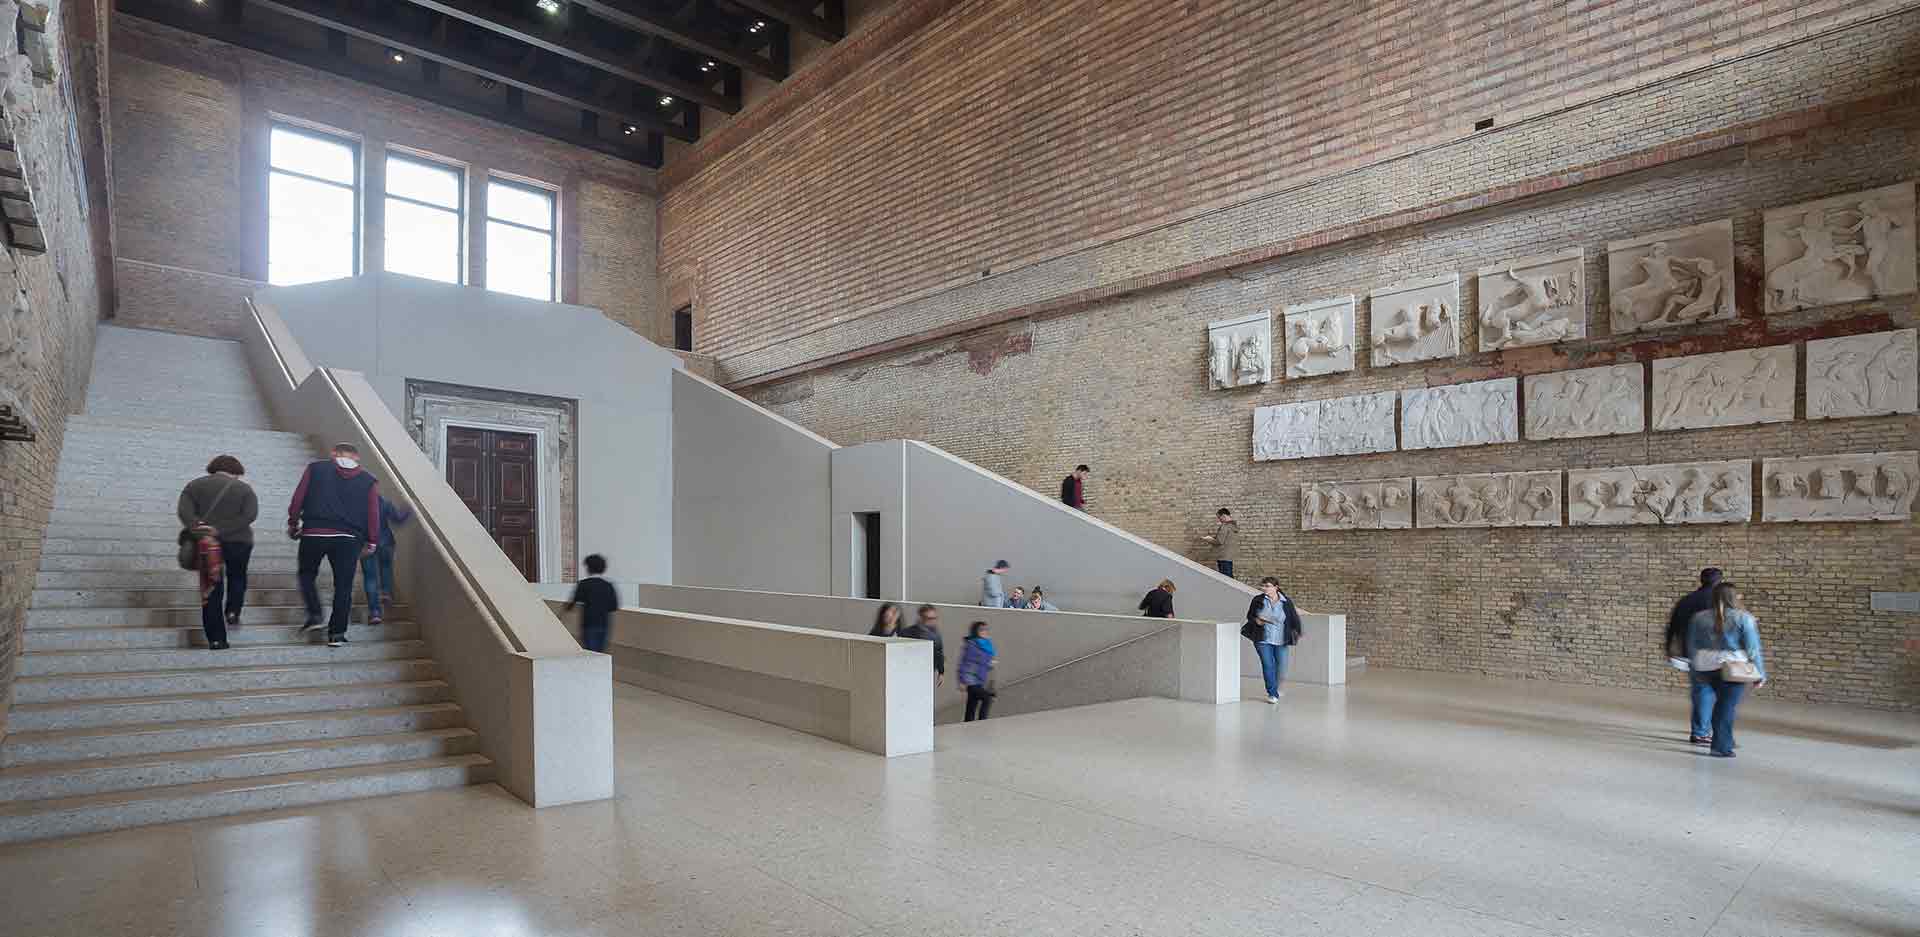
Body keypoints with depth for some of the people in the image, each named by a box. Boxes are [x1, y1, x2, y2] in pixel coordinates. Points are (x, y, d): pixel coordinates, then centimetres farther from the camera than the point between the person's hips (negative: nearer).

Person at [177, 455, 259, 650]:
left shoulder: (195, 485, 9)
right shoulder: (244, 488, 4)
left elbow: (184, 510, -8)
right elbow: (249, 515, -11)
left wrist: (197, 527, -19)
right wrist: (221, 529, -14)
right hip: (238, 541, -1)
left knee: (212, 590, 6)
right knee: (237, 578, 26)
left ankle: (216, 639, 4)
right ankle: (233, 611, 3)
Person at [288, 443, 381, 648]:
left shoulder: (316, 469, 8)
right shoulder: (369, 481, 8)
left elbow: (297, 499, 5)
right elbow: (373, 514, 4)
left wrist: (293, 523, 17)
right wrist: (372, 542, 10)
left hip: (313, 533, 0)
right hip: (349, 538, 0)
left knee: (307, 575, 22)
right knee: (343, 586, 5)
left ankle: (315, 615, 6)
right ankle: (337, 633, 6)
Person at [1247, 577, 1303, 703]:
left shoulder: (1286, 602, -3)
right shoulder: (1258, 600, -2)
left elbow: (1294, 618, 5)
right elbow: (1249, 616, 8)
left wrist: (1297, 634, 1)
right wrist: (1256, 621, -12)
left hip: (1281, 641, 1)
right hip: (1263, 640, 0)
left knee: (1282, 668, 3)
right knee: (1268, 666, -6)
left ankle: (1276, 688, 34)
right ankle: (1272, 694, 9)